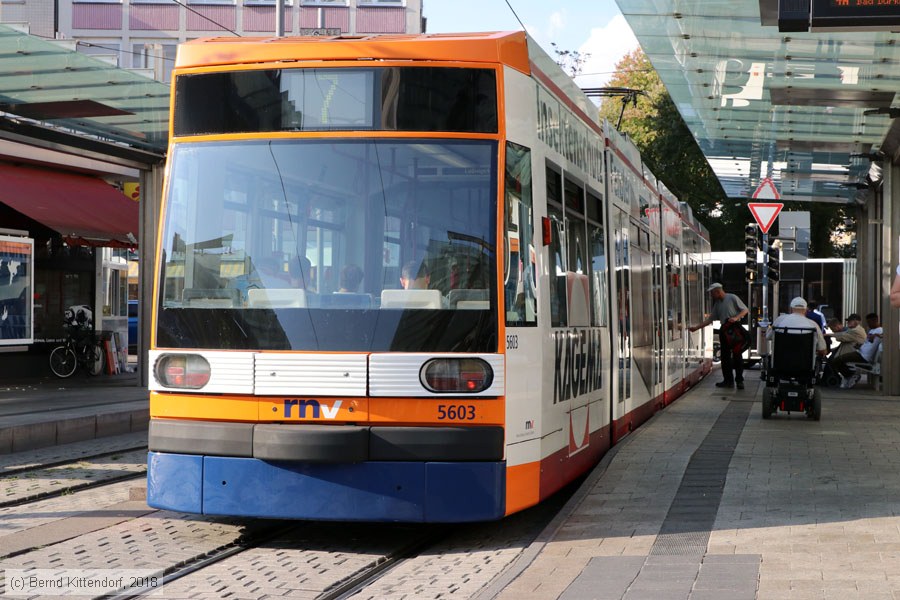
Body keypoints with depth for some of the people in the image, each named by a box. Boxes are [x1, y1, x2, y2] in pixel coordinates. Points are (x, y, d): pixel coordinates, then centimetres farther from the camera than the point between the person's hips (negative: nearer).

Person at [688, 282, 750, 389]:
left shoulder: (732, 298, -2)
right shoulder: (717, 304, 17)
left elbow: (745, 310, -3)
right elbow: (710, 319, 19)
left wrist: (736, 317, -19)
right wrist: (696, 327, 14)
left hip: (735, 329, -7)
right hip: (724, 331, 7)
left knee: (737, 356, -5)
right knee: (725, 357, 6)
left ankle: (739, 380, 0)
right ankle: (728, 380, 12)